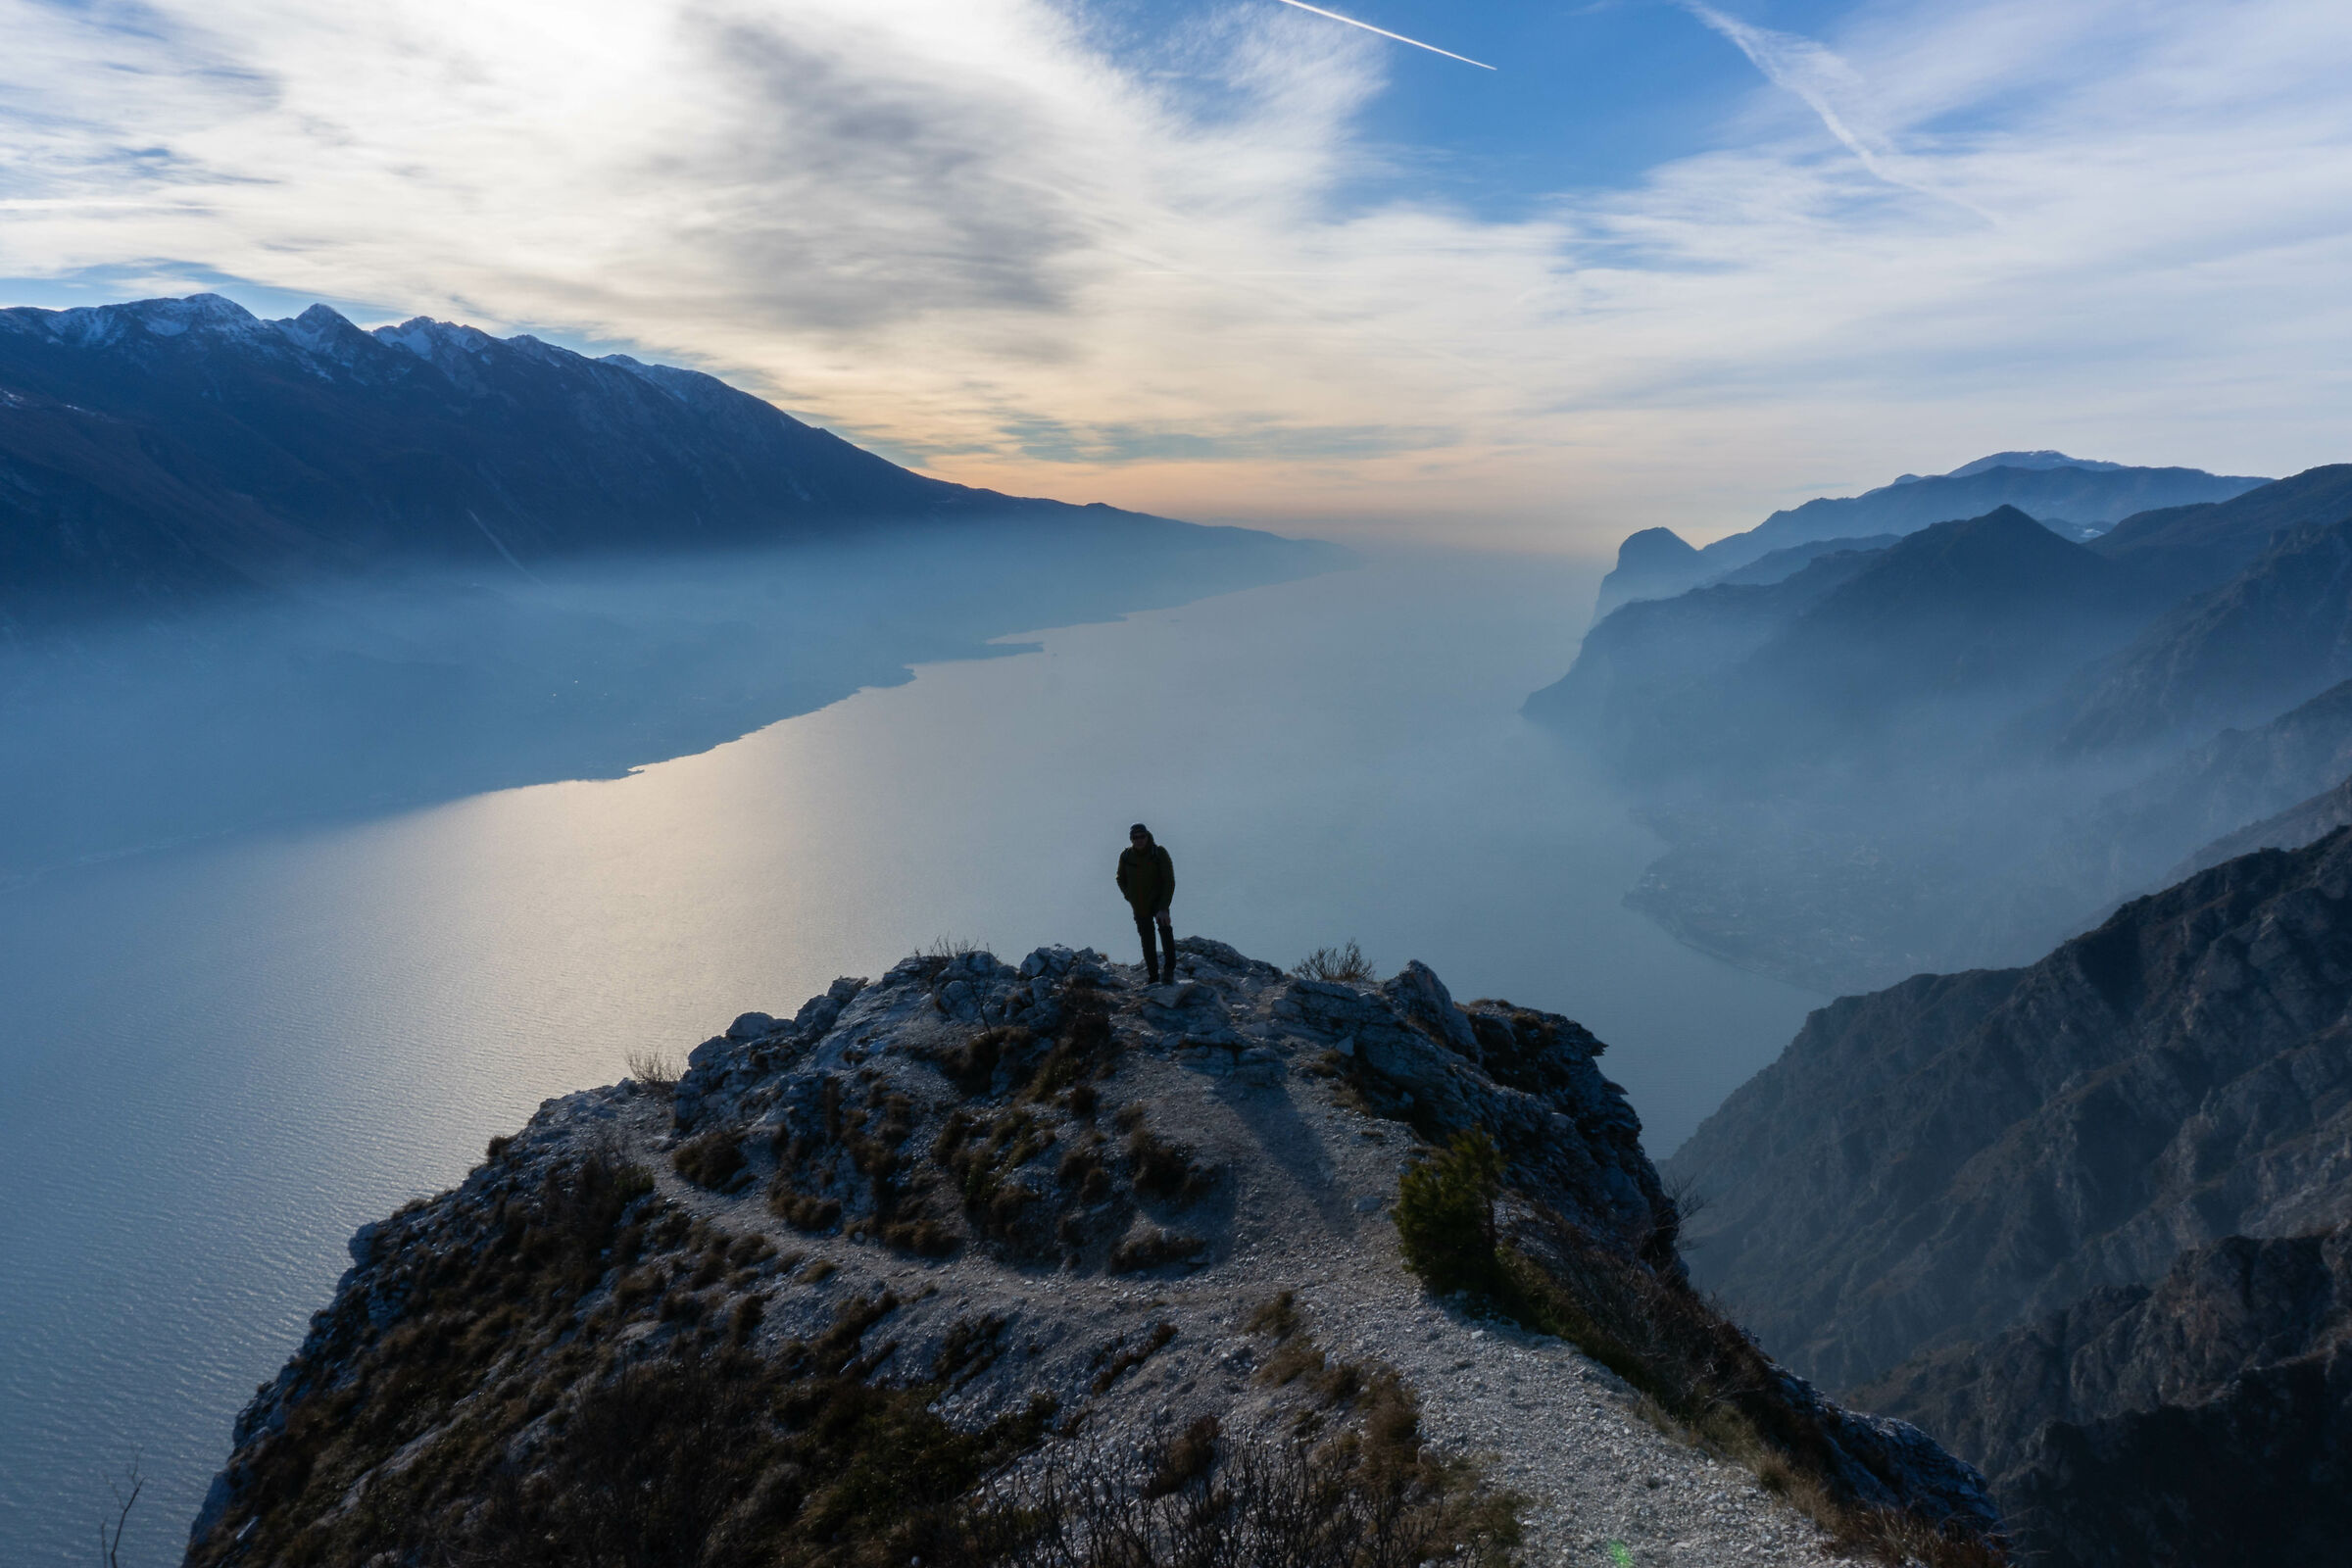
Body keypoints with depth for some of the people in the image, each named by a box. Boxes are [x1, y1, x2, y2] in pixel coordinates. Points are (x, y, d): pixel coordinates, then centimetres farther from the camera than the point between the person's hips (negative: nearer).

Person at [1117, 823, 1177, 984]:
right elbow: (1121, 880, 14)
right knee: (1147, 943, 7)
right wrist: (1131, 898, 1)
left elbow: (1169, 882, -14)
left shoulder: (1159, 853, -13)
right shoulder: (1126, 856, -4)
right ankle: (1153, 978, 20)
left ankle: (1170, 970, -21)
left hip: (1158, 902, -3)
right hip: (1139, 907, 3)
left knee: (1164, 928, -28)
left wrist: (1164, 908, -22)